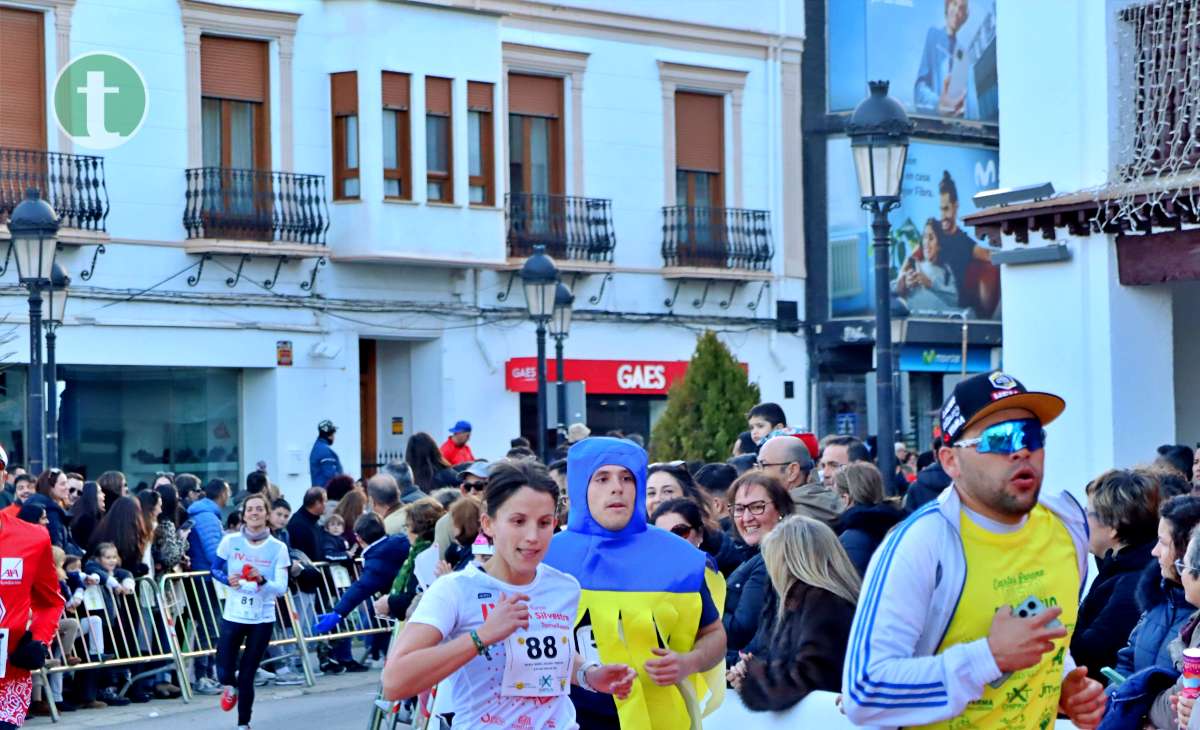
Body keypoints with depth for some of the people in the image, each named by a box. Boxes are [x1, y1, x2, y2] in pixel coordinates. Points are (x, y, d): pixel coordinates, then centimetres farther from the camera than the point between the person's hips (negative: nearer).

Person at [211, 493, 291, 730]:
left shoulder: (277, 548, -6)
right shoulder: (230, 541, -4)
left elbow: (281, 588, -8)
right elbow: (215, 570, 10)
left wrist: (262, 580, -27)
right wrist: (228, 579, -11)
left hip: (262, 620, -1)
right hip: (233, 616, 1)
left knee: (247, 677, 3)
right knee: (225, 672, -4)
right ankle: (230, 687, 34)